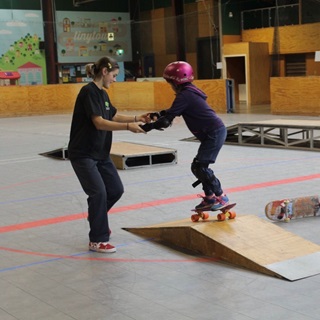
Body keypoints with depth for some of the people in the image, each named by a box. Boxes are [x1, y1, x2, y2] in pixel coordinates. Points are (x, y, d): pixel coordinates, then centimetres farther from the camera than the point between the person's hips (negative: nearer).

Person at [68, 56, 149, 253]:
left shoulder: (102, 93, 10)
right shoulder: (89, 92, -18)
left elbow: (114, 116, 21)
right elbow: (99, 122, -26)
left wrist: (136, 118, 7)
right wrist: (128, 127, -32)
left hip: (101, 153, 9)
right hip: (83, 154, -9)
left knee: (116, 189, 11)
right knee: (99, 192, -12)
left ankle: (97, 220, 36)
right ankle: (97, 240, 0)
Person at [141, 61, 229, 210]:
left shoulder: (185, 95, -17)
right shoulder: (189, 91, 14)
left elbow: (167, 121, -19)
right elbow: (174, 111, 26)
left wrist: (147, 127, -11)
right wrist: (158, 114, 11)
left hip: (214, 133, -10)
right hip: (216, 131, 10)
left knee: (201, 167, -9)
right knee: (197, 167, 11)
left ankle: (221, 197, 1)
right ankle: (210, 198, 18)